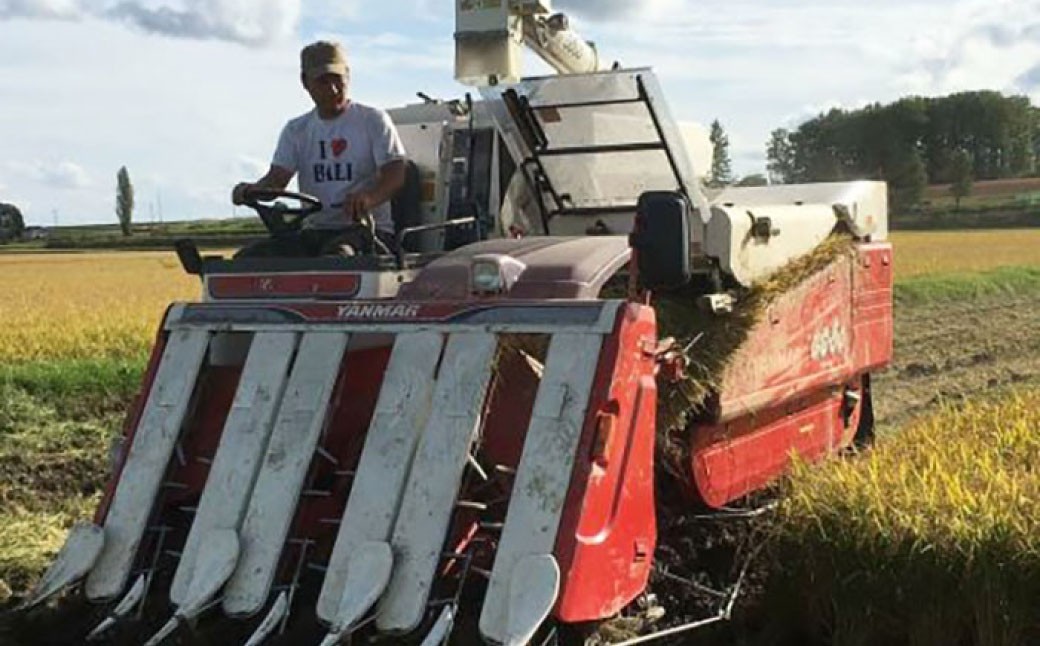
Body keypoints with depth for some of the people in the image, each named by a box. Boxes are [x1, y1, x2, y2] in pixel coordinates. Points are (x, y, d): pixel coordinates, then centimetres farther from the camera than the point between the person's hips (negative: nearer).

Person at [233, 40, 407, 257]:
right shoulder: (296, 130, 17)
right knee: (248, 258, -18)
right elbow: (277, 177, 5)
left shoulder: (373, 120, 4)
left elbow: (395, 175, -7)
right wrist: (251, 190, -21)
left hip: (365, 229, -5)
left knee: (336, 255, -40)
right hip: (313, 231, 5)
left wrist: (368, 198, -31)